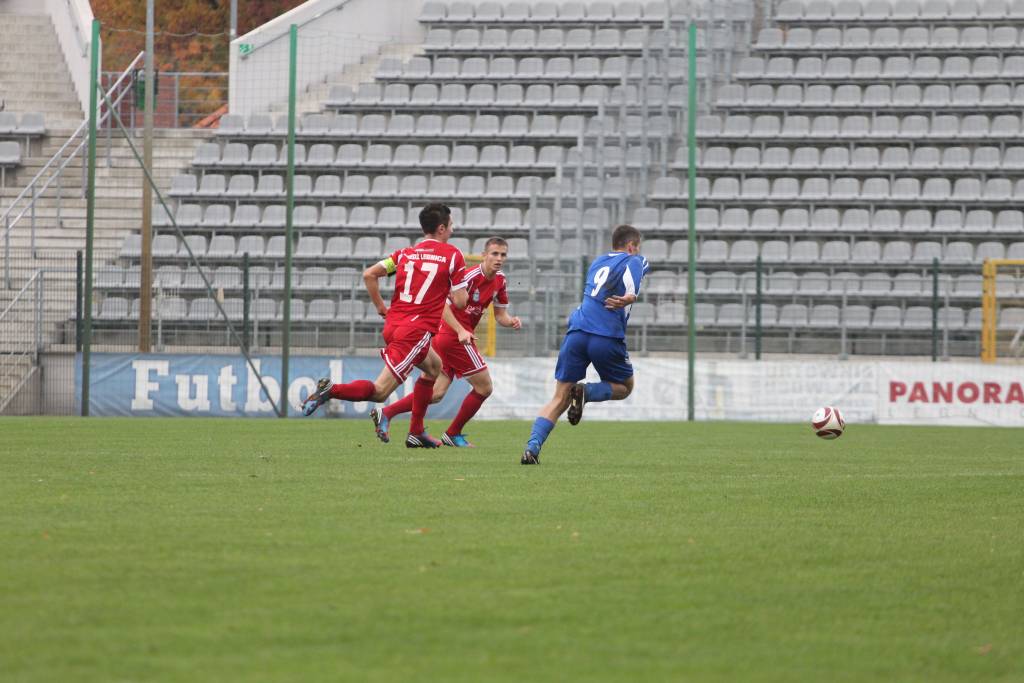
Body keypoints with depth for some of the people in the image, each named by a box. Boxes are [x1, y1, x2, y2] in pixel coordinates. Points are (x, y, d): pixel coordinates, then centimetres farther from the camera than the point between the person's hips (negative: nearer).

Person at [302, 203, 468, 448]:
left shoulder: (406, 253, 13)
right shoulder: (453, 255, -2)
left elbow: (369, 274, 4)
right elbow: (460, 302, -4)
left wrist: (380, 306, 13)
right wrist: (455, 288, 18)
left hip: (393, 325, 8)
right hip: (417, 330, -8)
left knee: (434, 367, 31)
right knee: (379, 391, -10)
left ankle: (416, 433, 28)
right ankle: (331, 390, -31)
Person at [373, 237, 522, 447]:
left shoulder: (499, 280, 10)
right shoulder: (471, 276, -17)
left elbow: (500, 315, 16)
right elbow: (444, 306, -22)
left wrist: (511, 322, -6)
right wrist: (461, 331, -32)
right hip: (455, 336, -9)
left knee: (436, 392, 5)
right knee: (484, 387, -2)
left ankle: (386, 413, 3)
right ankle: (453, 434, 9)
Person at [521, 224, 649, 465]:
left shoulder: (597, 262, 26)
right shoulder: (635, 261, 10)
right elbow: (635, 271, -7)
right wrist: (630, 297, -18)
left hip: (577, 333, 4)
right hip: (608, 337, -4)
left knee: (559, 399, 7)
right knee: (624, 388, 22)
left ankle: (532, 447, -14)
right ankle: (586, 392, -9)